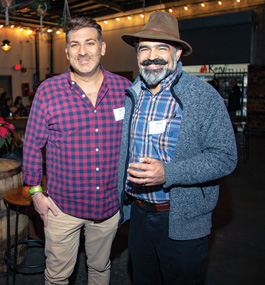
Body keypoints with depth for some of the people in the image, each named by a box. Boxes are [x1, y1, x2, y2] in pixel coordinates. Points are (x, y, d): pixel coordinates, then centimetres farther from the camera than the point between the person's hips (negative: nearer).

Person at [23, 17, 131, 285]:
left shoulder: (125, 88, -3)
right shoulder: (48, 90, -9)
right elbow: (32, 145, -1)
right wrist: (35, 191, -1)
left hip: (110, 203, 2)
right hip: (62, 205, -1)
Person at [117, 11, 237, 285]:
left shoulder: (204, 95, -13)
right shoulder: (130, 95, 4)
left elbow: (225, 157, -17)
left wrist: (168, 174, -28)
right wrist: (119, 198, 10)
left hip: (183, 222, -5)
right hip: (138, 214, 5)